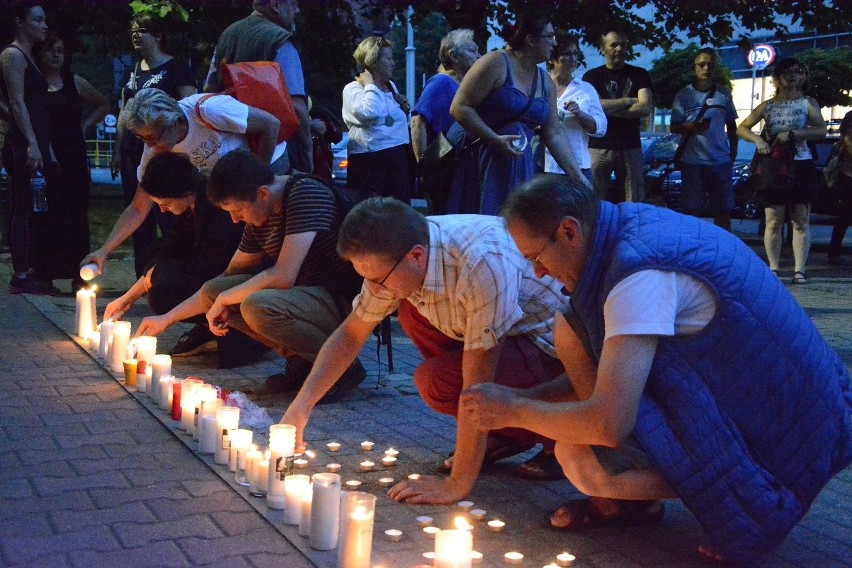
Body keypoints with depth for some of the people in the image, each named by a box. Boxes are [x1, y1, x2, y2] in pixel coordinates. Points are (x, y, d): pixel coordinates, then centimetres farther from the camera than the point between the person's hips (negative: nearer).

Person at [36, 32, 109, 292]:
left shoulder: (74, 83, 13)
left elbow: (103, 105, 25)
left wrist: (85, 125, 11)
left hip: (73, 158, 3)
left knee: (76, 215, 0)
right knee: (46, 215, -5)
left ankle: (77, 275, 4)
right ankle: (45, 273, 1)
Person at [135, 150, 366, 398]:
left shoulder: (306, 194, -20)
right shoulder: (259, 219, 7)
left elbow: (283, 276, -26)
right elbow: (230, 277, 19)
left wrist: (224, 299, -12)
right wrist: (168, 318, 14)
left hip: (344, 303, -9)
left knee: (257, 306, -32)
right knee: (213, 290, 2)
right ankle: (301, 360, 3)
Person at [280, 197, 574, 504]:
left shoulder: (482, 265, -36)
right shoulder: (392, 255, -11)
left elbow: (477, 384, -33)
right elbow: (350, 334, 3)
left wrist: (457, 485, -28)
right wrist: (301, 406, -6)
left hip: (555, 350, -8)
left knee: (437, 381, -25)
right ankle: (502, 435, 5)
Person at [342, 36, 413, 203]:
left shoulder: (391, 86, 18)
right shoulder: (353, 89, -3)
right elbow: (369, 114, -25)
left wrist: (404, 109, 11)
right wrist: (370, 85, -10)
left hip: (399, 157, 7)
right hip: (370, 159, -7)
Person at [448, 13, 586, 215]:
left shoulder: (545, 82, 12)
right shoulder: (496, 64, -8)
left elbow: (554, 133, 13)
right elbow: (459, 107, -12)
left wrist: (578, 176, 7)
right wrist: (495, 140, -20)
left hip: (522, 166, 7)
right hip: (484, 162, -6)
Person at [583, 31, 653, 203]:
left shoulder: (639, 75, 10)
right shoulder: (592, 76, 9)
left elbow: (645, 108, -4)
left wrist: (609, 108, -7)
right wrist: (629, 101, -4)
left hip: (630, 147, 1)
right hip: (598, 147, -1)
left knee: (633, 203, -1)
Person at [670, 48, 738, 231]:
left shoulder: (724, 94, 8)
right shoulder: (684, 94, 1)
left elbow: (731, 126, 17)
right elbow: (674, 127, -2)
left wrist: (733, 151, 9)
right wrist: (691, 126, -22)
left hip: (720, 161, 2)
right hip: (692, 161, -2)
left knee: (723, 210, 5)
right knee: (692, 210, 3)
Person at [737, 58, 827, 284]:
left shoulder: (808, 103, 6)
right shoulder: (767, 106, 10)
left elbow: (821, 129, -6)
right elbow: (741, 128, 7)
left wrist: (792, 134, -17)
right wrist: (758, 140, -12)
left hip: (801, 166, -1)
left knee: (801, 220, -2)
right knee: (773, 221, 0)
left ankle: (799, 270, -1)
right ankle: (773, 269, 5)